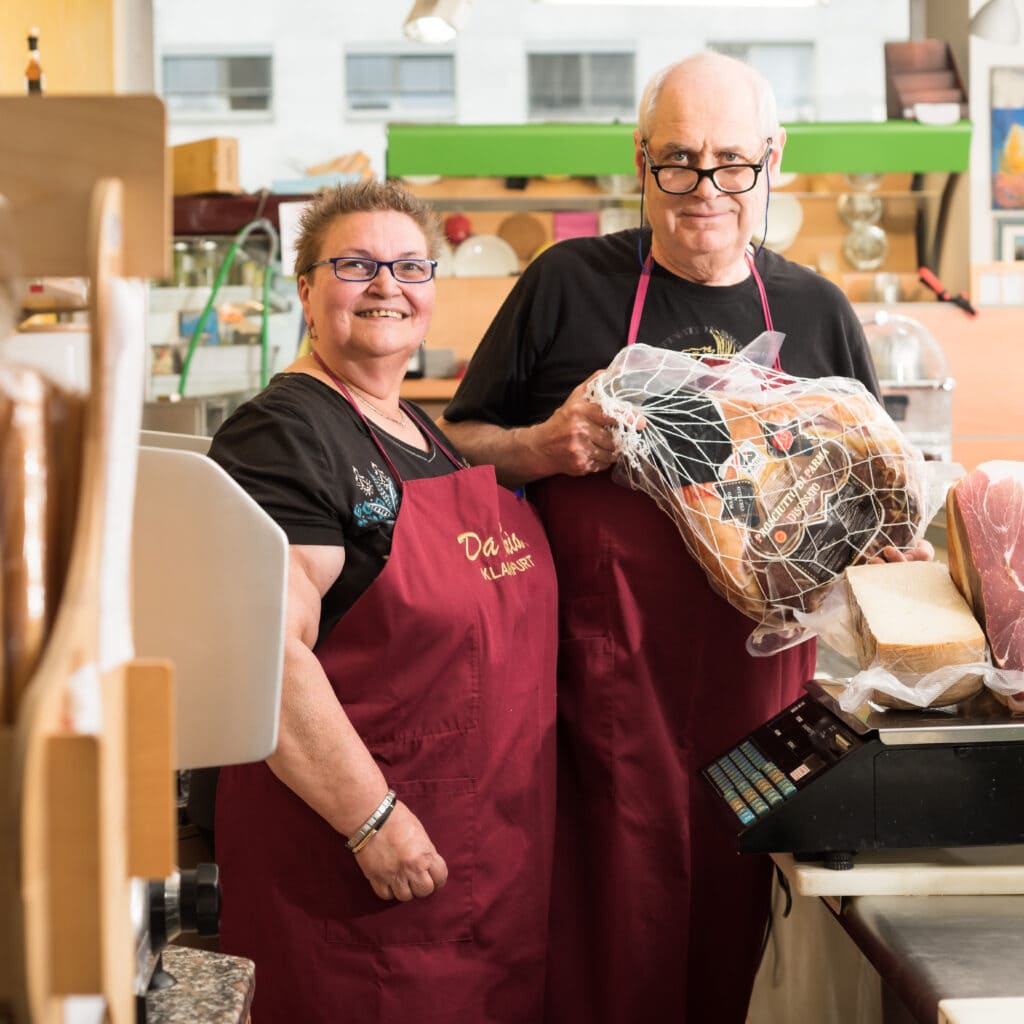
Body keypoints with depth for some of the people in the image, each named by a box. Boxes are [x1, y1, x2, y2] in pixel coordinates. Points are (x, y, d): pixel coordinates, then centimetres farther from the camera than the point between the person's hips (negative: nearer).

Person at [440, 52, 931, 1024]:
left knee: (740, 934, 7)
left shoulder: (816, 310, 11)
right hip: (604, 682, -2)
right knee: (607, 939, 1)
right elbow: (462, 449, 7)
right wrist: (543, 447, -12)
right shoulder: (568, 283, 3)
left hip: (761, 680, 2)